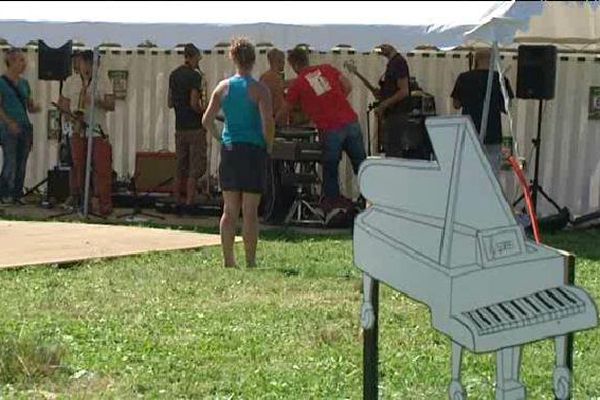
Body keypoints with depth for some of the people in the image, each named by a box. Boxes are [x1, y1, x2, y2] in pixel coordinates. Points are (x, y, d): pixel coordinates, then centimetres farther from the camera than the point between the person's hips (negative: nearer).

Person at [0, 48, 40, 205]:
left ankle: (17, 194, 12)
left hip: (25, 127, 6)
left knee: (22, 164, 6)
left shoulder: (24, 83, 14)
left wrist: (35, 107, -4)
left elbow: (30, 106, 19)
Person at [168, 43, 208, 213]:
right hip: (195, 127, -7)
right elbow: (194, 104, -19)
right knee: (195, 170, -2)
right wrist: (204, 111, -2)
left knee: (180, 168, 12)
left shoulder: (173, 75, 10)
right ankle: (189, 203, -5)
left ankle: (178, 202, 15)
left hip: (179, 127, 7)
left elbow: (170, 103, 13)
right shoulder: (195, 75, -13)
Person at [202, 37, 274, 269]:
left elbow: (207, 120, 2)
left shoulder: (223, 87, 4)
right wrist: (268, 146, 0)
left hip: (229, 151, 4)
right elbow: (268, 123, -15)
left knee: (229, 210, 10)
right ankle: (250, 263, 3)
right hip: (253, 151, -4)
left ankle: (228, 260, 12)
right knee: (250, 211, 1)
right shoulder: (260, 90, -8)